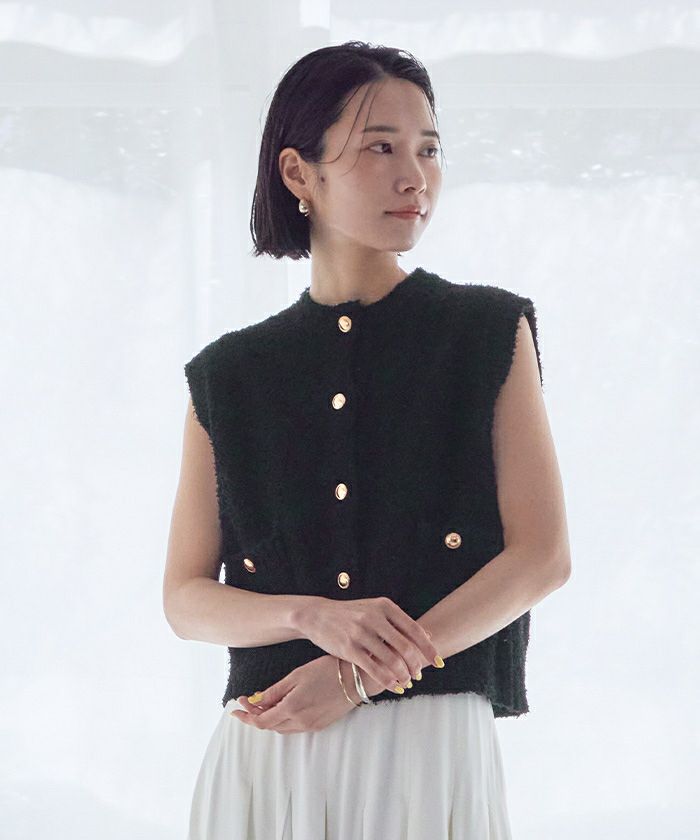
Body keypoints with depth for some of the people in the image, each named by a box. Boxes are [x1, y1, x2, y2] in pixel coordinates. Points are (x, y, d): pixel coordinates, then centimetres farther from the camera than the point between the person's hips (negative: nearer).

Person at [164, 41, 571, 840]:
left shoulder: (491, 333, 2)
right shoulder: (227, 376, 6)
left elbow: (542, 557, -5)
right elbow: (185, 599, 6)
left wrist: (357, 680, -12)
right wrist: (315, 618, -15)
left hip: (432, 743, -1)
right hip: (266, 752, 2)